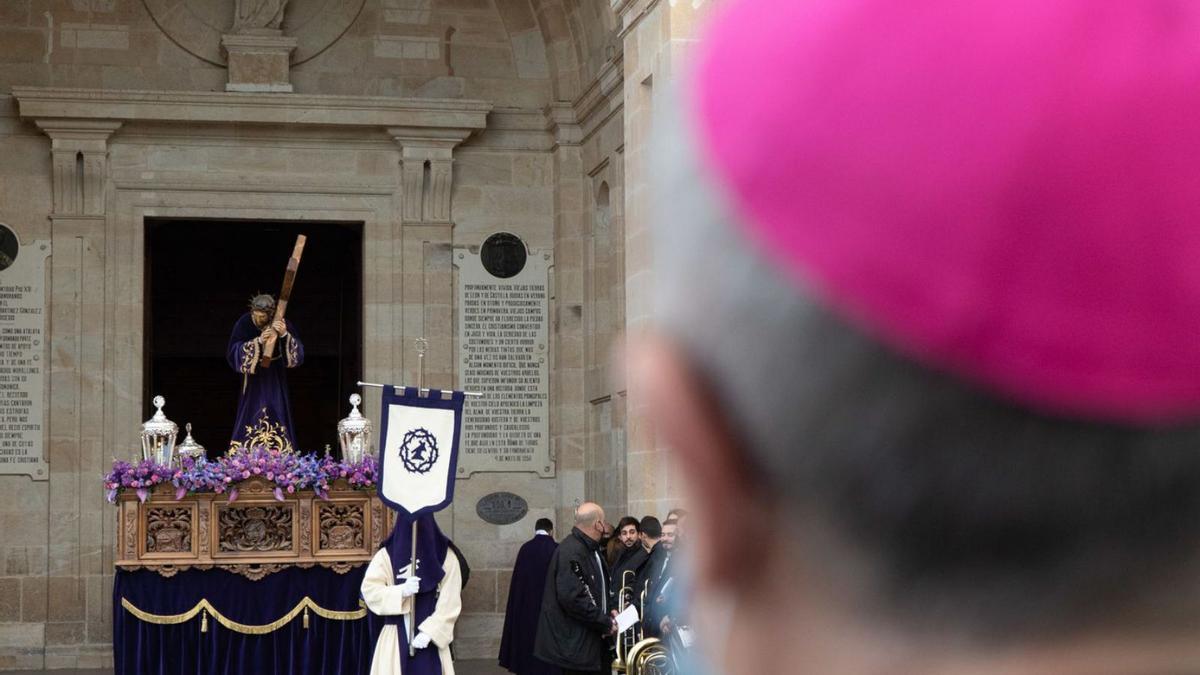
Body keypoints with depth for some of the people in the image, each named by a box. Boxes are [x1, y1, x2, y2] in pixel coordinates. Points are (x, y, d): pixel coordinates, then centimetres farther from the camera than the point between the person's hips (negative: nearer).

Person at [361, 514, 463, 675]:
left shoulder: (446, 557, 0)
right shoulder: (387, 555, 2)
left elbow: (450, 603, -5)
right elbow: (369, 589, -5)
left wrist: (430, 631, -15)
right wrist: (401, 591, -20)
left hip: (430, 638, 0)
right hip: (395, 639, 0)